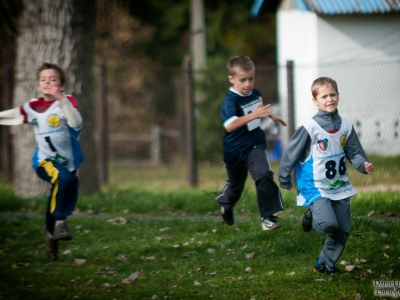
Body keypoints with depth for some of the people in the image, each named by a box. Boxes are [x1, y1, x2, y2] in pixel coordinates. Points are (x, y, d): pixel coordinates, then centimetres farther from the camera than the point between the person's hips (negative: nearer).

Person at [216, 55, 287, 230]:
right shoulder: (231, 101, -24)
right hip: (235, 151, -3)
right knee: (235, 185, 18)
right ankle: (225, 203, 53)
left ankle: (268, 217, -16)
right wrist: (253, 115, -49)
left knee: (264, 175, -21)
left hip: (256, 145, 3)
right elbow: (229, 125, -43)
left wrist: (272, 116, 33)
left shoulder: (256, 94, -2)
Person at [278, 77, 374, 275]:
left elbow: (353, 152, 8)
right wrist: (284, 180, -2)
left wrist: (364, 165, -13)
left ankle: (325, 264, 26)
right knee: (328, 224, -24)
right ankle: (311, 216, 10)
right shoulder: (310, 128, -15)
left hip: (340, 187, 6)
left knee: (343, 229, 8)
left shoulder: (346, 126, 0)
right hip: (316, 188, -6)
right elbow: (290, 153, -8)